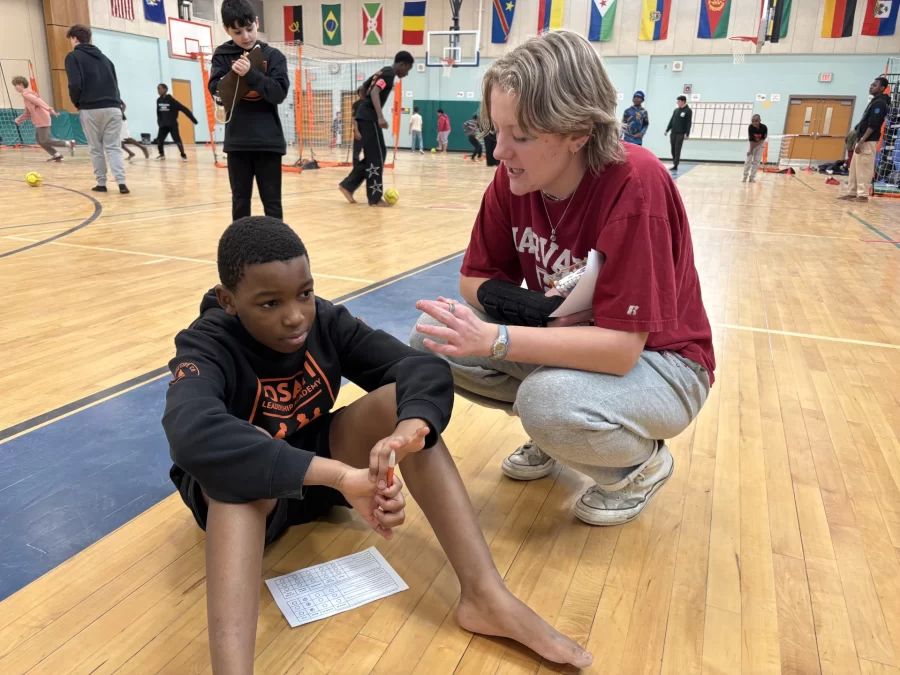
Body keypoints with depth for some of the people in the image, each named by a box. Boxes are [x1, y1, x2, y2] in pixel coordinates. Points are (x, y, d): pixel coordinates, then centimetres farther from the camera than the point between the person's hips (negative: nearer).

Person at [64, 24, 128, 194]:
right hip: (113, 107, 4)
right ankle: (121, 182, -16)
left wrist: (77, 103, 7)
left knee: (96, 148, 8)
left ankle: (101, 183, 10)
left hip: (90, 109, -3)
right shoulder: (103, 57, 20)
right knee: (114, 147, 1)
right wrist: (114, 102, 13)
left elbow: (75, 85, -10)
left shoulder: (73, 56, 3)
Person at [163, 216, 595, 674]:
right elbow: (191, 435, -47)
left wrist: (409, 431, -47)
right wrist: (340, 476, -55)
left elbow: (426, 369, -23)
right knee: (240, 462, -38)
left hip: (319, 473, 4)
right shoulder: (207, 346, -24)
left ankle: (485, 595, -27)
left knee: (398, 398, -23)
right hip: (240, 497, -3)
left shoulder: (326, 321, -13)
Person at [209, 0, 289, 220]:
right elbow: (215, 89, -4)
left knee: (272, 201, 3)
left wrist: (250, 74, -22)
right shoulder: (223, 55, 5)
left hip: (268, 141, -1)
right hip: (237, 141, 2)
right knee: (240, 200, 9)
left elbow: (279, 93, -10)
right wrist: (234, 75, -21)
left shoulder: (273, 55, 1)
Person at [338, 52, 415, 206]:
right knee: (376, 157, -5)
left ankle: (348, 185, 13)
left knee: (373, 156, 13)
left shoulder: (384, 72, 20)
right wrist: (380, 117, -35)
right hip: (369, 118, -10)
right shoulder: (389, 74, -9)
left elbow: (366, 89, 30)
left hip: (364, 116, 10)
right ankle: (375, 198, -2)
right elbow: (374, 92, -24)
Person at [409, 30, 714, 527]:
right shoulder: (512, 178, -10)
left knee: (550, 402, -36)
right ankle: (549, 432, 10)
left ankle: (641, 463, 0)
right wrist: (528, 307, -24)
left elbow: (621, 346, -32)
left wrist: (496, 340, -39)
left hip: (658, 362, -5)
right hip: (574, 340, 6)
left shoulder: (635, 184, -29)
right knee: (432, 340, -13)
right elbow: (477, 278, -3)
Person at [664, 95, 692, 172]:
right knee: (673, 149, 6)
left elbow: (688, 123, -8)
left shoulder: (688, 111, -3)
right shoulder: (676, 110, 15)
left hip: (681, 133, -6)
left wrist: (687, 134, -15)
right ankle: (674, 164, 15)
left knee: (677, 150, -8)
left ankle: (675, 166, -9)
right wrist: (667, 130, 10)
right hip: (673, 133, 6)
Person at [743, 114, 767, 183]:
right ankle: (745, 176, 7)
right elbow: (751, 140, -25)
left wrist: (755, 146, -24)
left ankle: (752, 177, 5)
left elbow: (762, 139, -20)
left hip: (760, 144, 0)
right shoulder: (750, 127, -27)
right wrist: (751, 150, -28)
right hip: (752, 143, 0)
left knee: (757, 161, -1)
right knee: (748, 160, -4)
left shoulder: (764, 127, -29)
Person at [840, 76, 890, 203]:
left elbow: (873, 125, -18)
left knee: (863, 169, -9)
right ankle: (852, 193, 15)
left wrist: (861, 142, -21)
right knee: (854, 168, 11)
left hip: (868, 142, -10)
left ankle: (862, 195, -6)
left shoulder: (879, 103, -11)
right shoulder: (875, 102, 18)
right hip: (862, 140, 10)